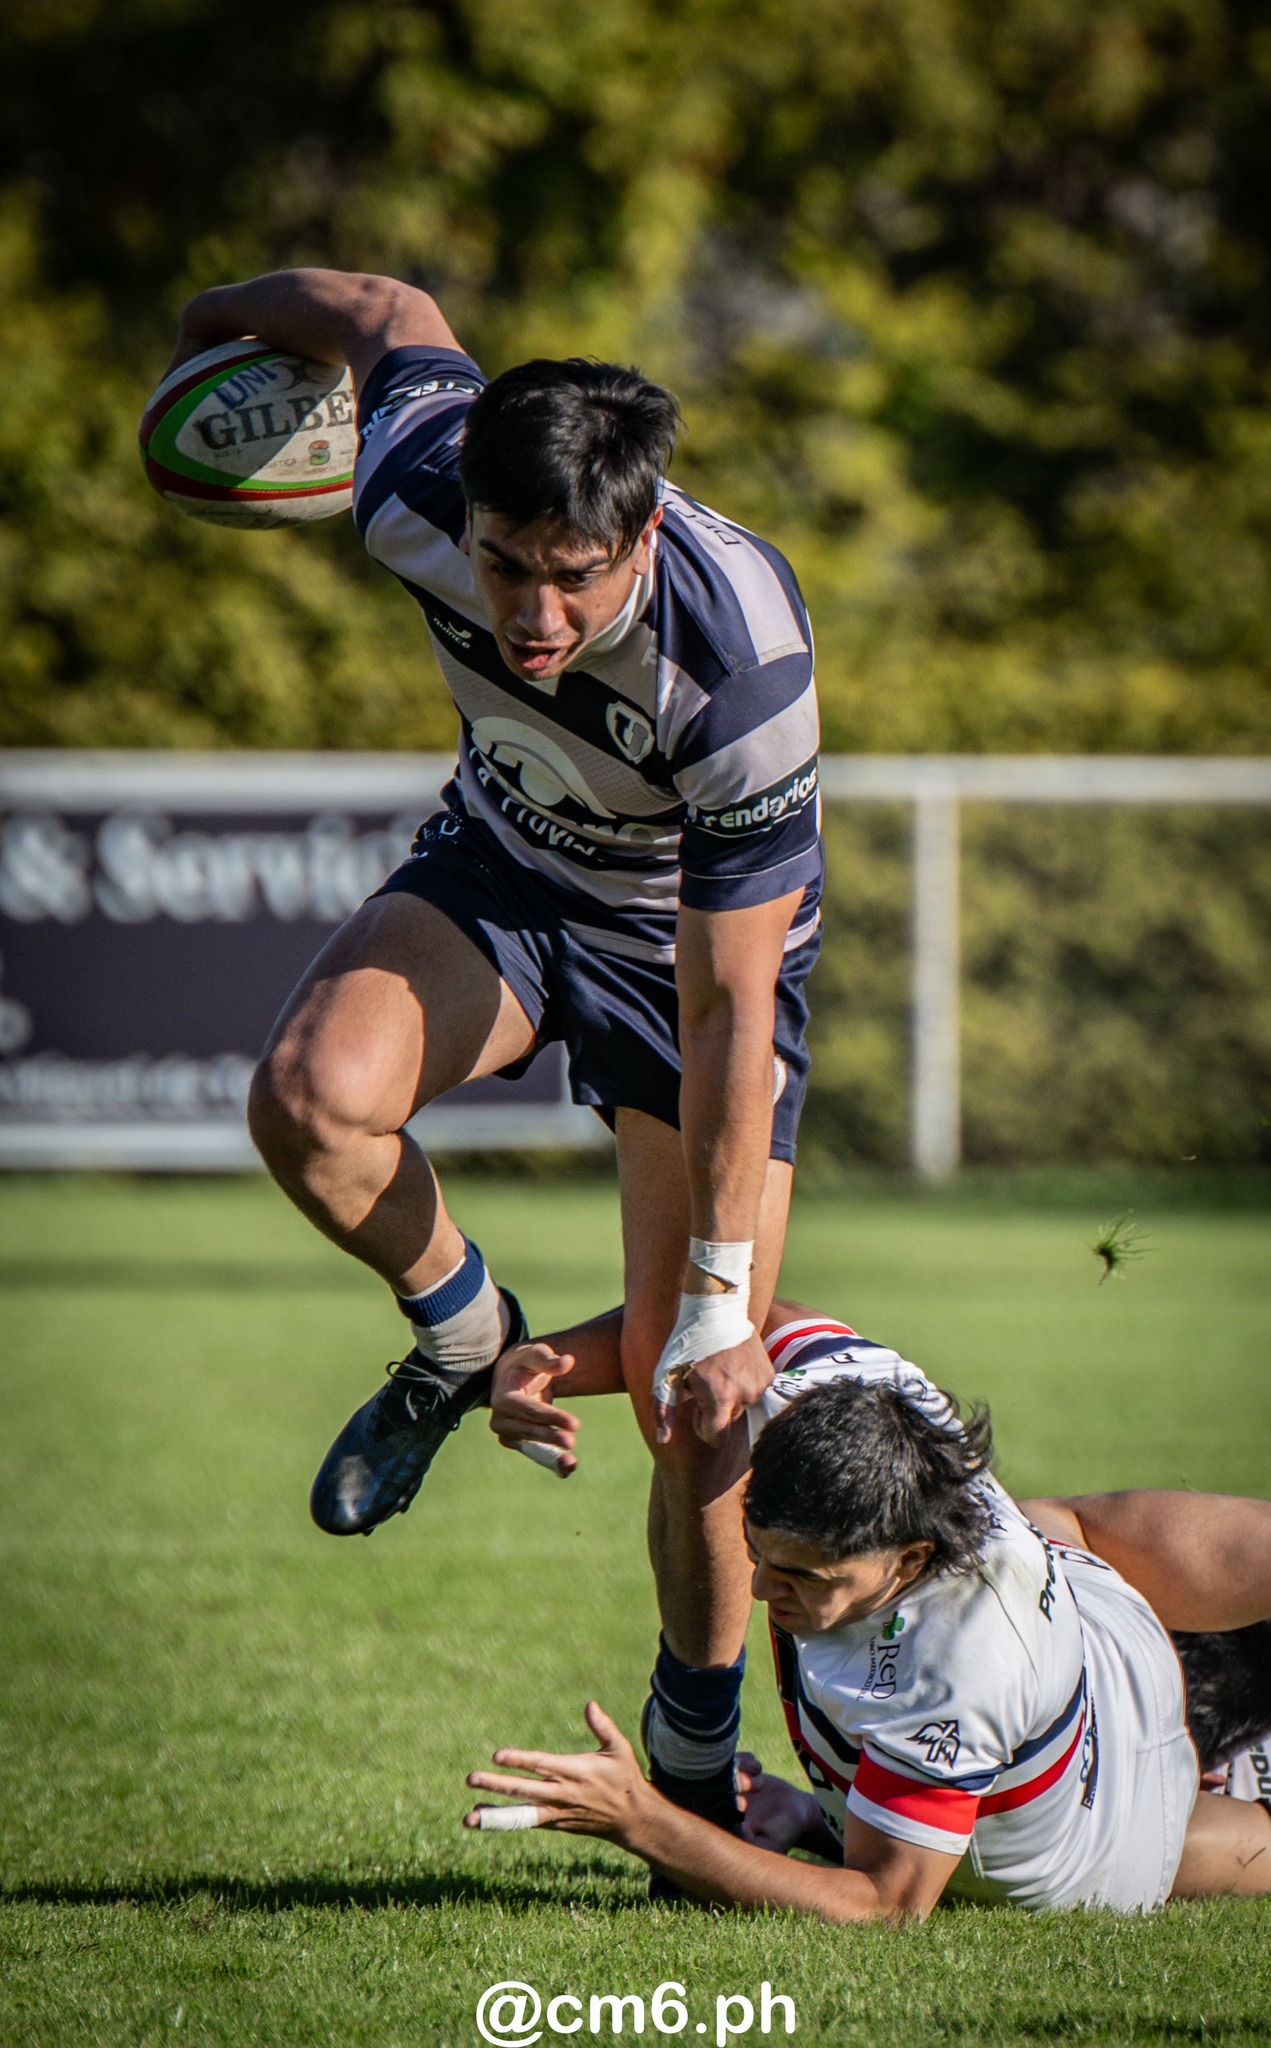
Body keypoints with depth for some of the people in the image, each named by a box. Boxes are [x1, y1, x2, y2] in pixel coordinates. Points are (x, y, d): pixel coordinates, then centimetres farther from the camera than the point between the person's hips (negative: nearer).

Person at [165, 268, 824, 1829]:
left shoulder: (742, 669, -39)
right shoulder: (420, 498, -31)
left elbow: (729, 1019, -32)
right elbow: (395, 316, -6)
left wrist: (719, 1308, -26)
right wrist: (243, 308, 17)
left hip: (700, 937, -3)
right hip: (503, 869, 3)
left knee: (698, 1396, -8)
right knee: (309, 1096, -30)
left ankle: (696, 1756, 16)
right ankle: (461, 1338, 2)